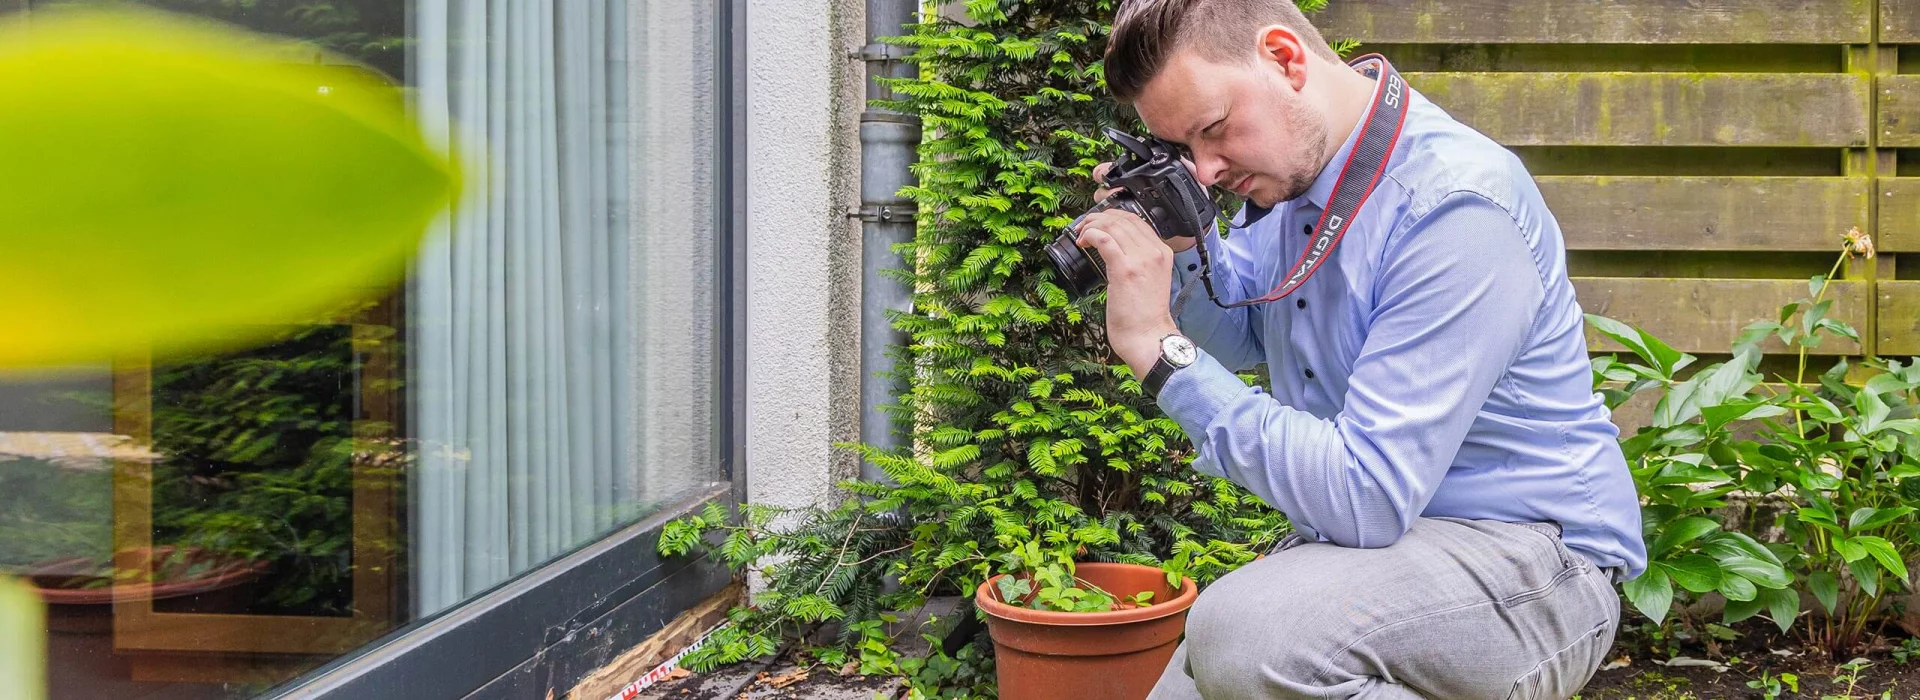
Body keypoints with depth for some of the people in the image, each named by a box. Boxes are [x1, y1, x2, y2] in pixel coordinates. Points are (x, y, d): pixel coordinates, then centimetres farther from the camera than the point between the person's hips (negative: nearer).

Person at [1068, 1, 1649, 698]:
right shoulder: (1290, 164, 2)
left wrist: (1159, 348, -28)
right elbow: (1238, 339, 15)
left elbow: (1366, 498, -30)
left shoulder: (1456, 208, -26)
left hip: (1526, 555, -8)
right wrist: (1179, 241, -6)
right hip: (1357, 535, 8)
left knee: (1239, 636, -32)